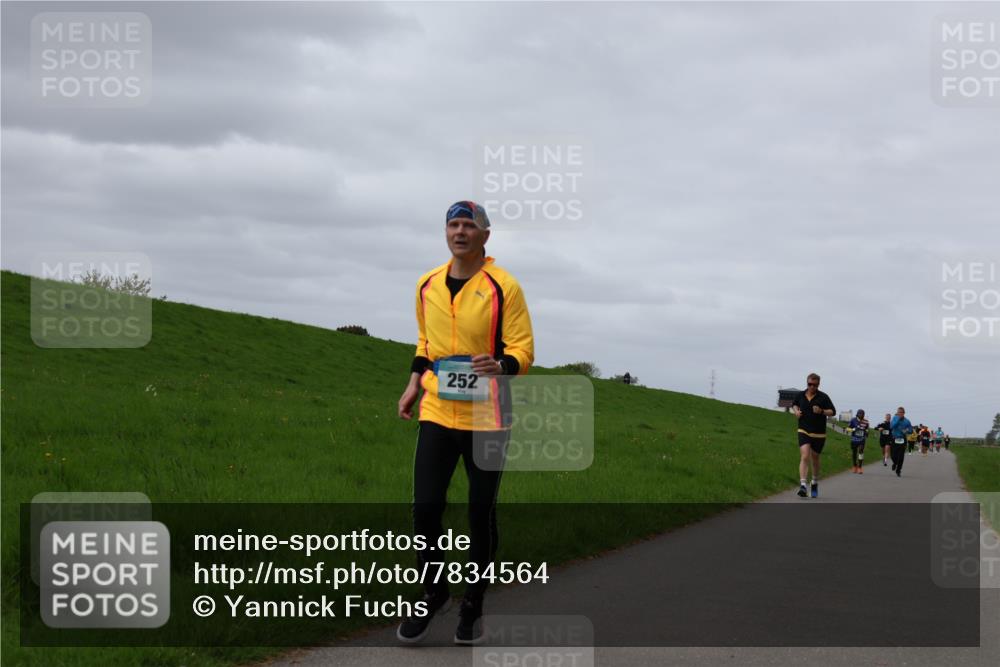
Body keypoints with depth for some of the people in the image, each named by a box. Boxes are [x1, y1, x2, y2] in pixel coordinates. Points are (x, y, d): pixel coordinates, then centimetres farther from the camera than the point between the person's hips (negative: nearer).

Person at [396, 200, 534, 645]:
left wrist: (500, 365, -29)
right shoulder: (428, 285, 7)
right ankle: (434, 594, 19)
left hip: (486, 417, -3)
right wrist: (414, 384, 11)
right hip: (437, 413, 4)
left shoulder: (503, 287, -8)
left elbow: (523, 349, -9)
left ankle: (473, 606, 21)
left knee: (481, 514, 5)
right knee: (425, 509, -2)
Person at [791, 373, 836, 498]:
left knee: (815, 459, 13)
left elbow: (833, 412, -3)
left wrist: (821, 411, -21)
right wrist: (796, 411, 3)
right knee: (804, 457, -17)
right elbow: (794, 404, 24)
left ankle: (815, 484, 36)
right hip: (804, 431, 0)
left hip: (819, 434, 0)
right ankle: (802, 485, -25)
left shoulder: (823, 397, -6)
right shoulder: (800, 395, 3)